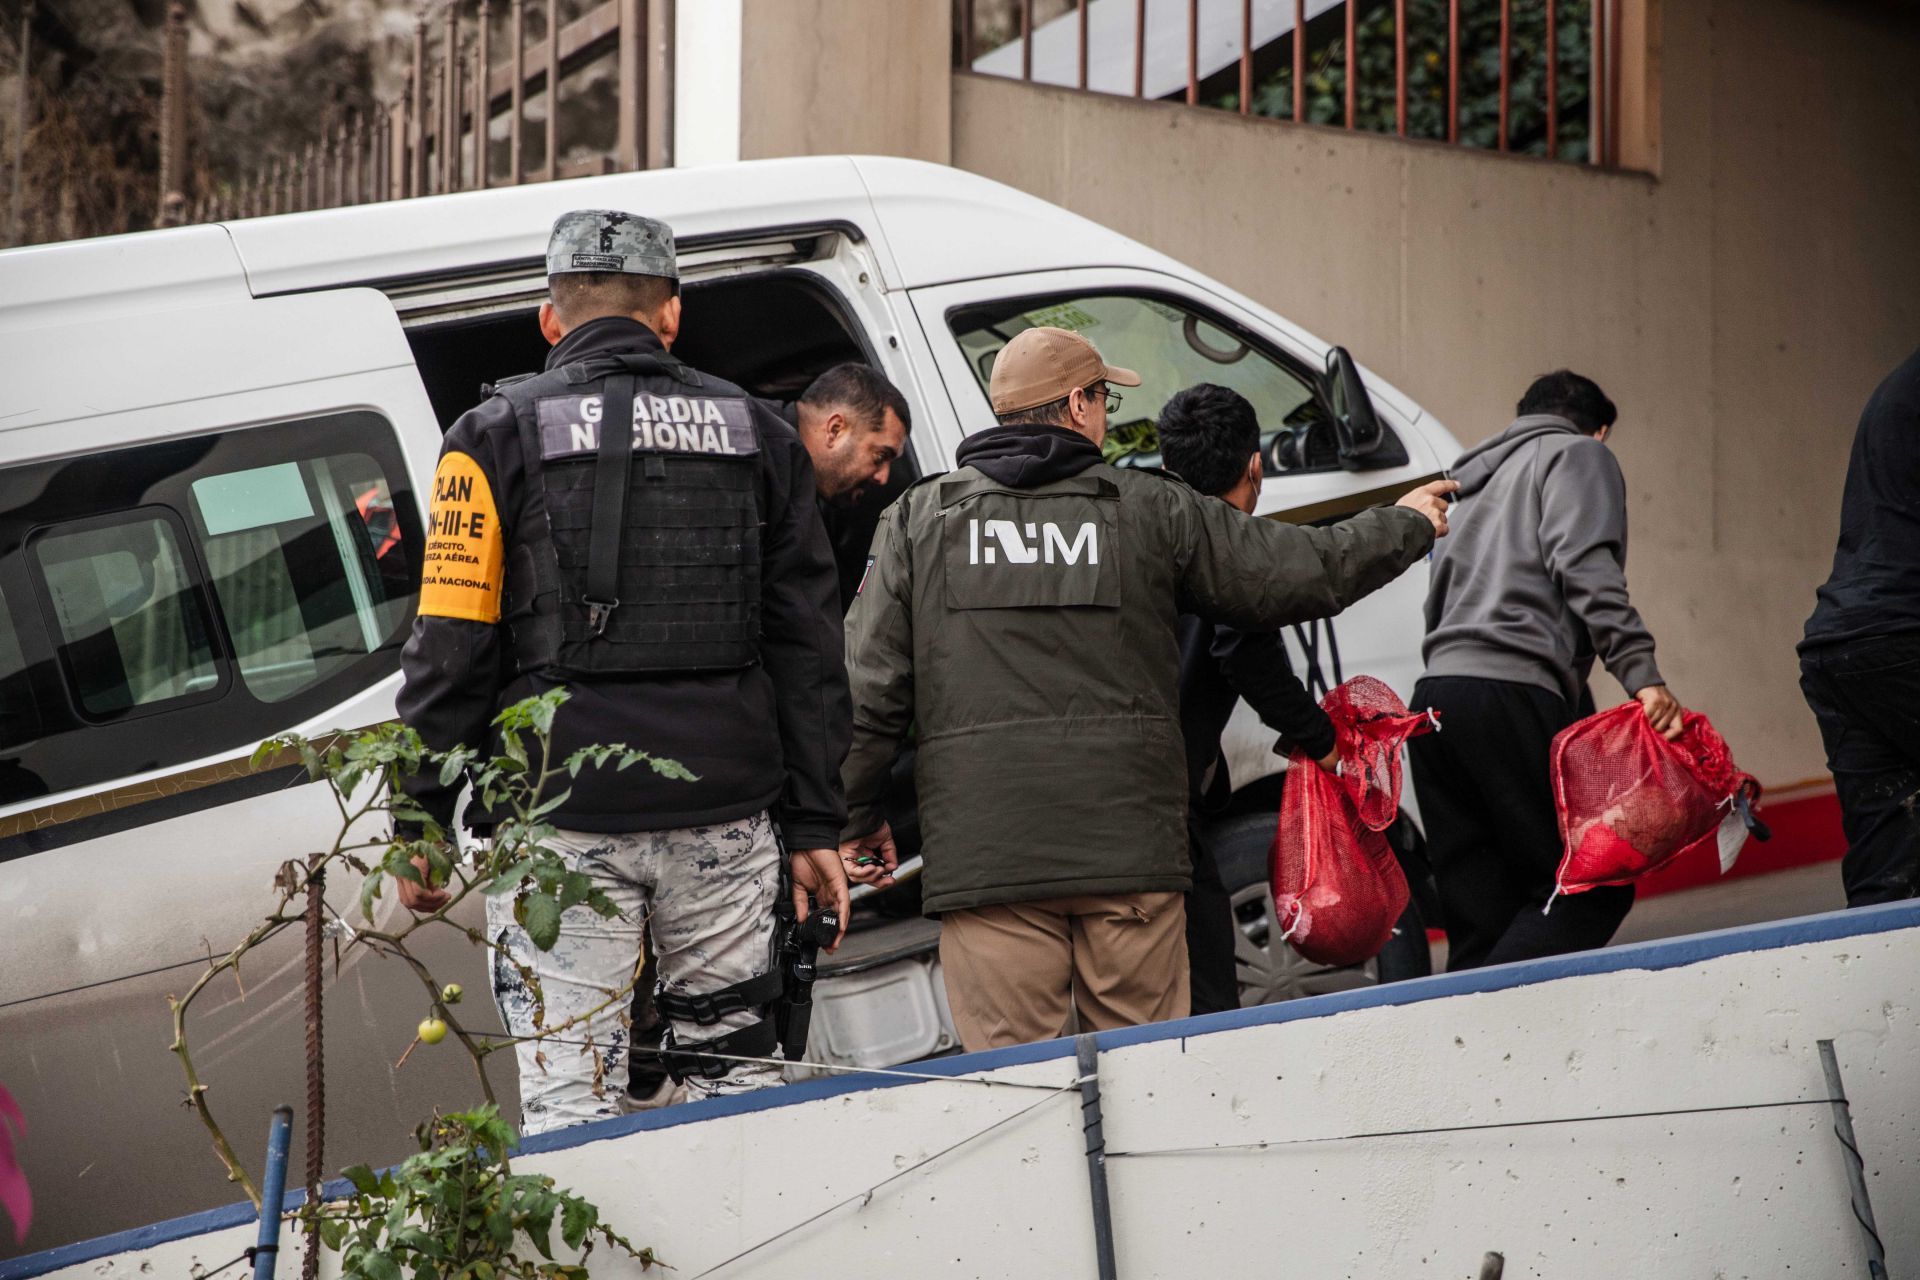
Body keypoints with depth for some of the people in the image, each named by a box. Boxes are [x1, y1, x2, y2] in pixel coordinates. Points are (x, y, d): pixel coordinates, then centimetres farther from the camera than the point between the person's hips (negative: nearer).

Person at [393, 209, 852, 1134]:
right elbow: (807, 647, 11)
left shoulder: (499, 436, 1)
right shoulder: (756, 435, 12)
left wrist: (422, 824, 4)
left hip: (564, 822, -3)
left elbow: (450, 649, -2)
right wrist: (814, 823, 14)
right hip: (725, 815, 3)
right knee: (735, 1078, 12)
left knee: (567, 1103, -1)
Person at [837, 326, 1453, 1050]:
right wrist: (1405, 527, 31)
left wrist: (857, 815, 14)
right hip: (1130, 850, 0)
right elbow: (1296, 572, 13)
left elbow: (869, 685, 4)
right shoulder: (1150, 509, 6)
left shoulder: (918, 518, 7)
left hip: (982, 850, 0)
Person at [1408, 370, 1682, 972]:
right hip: (1510, 691, -8)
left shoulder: (1477, 481, 34)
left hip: (1434, 694, 8)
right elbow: (1583, 566, -8)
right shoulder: (1578, 453, 12)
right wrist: (1642, 674, -16)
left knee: (1479, 920, 4)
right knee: (1593, 889, -9)